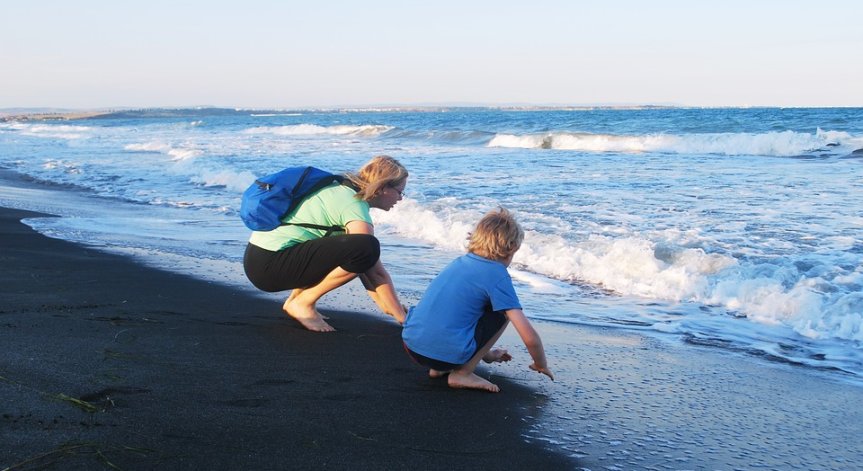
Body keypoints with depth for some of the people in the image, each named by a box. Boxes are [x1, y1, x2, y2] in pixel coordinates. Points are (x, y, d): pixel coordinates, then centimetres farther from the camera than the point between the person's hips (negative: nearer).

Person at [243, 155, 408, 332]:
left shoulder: (340, 189, 14)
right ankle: (303, 303, -7)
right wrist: (403, 318, -4)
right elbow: (376, 273, -14)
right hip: (269, 266, -10)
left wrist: (387, 305, 16)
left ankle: (296, 297, 14)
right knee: (364, 248, -21)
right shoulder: (355, 207, -14)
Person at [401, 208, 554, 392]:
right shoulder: (497, 276, -5)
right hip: (447, 354, -7)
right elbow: (530, 337, -8)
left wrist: (486, 354, 43)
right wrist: (541, 365, 13)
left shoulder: (460, 262, 16)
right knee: (504, 312, 10)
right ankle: (462, 373, 6)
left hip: (411, 345, 7)